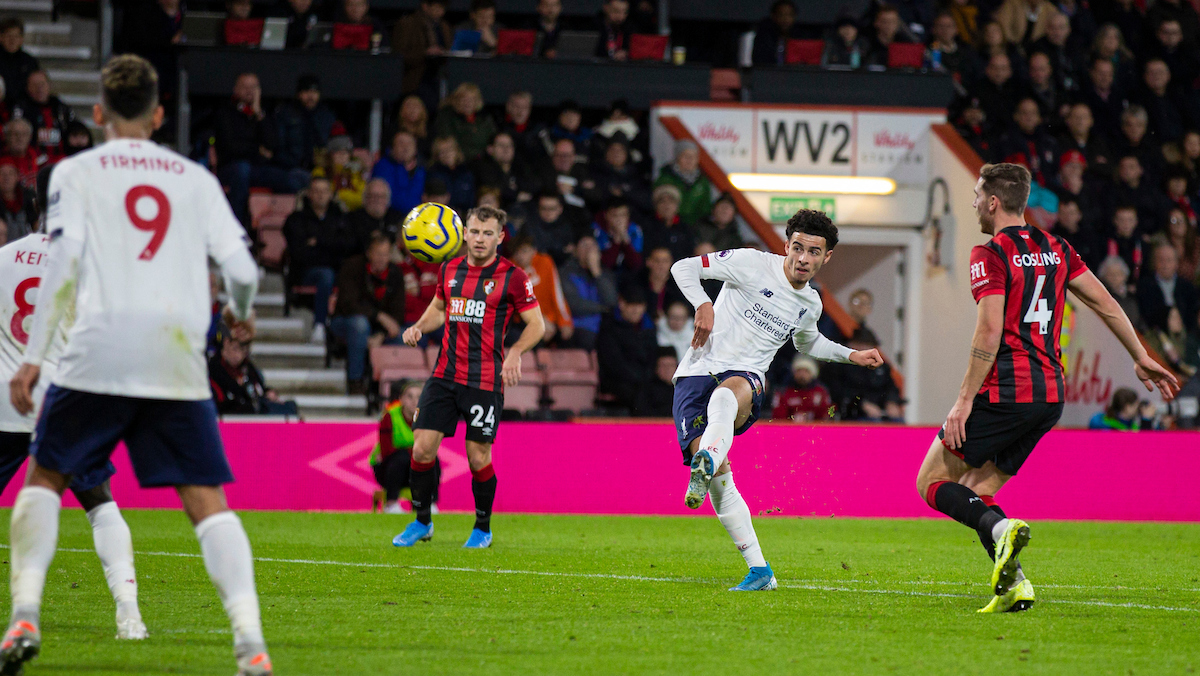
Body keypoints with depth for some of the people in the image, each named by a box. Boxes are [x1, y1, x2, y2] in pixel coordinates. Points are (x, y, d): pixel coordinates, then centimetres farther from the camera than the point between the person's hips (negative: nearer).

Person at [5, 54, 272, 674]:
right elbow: (241, 267, 8)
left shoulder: (75, 172, 10)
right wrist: (241, 315, 31)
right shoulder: (194, 178, 16)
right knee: (206, 501, 2)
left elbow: (63, 260, -3)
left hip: (99, 351, -1)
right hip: (178, 359, 1)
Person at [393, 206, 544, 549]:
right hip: (445, 375, 4)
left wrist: (514, 352, -18)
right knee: (422, 448, -3)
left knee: (479, 458, -1)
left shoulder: (512, 276, -5)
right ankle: (422, 522, 14)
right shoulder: (450, 270, 9)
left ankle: (483, 529, 19)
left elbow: (537, 324, -2)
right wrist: (419, 327, 5)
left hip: (486, 380, -4)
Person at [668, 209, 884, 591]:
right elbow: (684, 268, 1)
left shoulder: (810, 304, 16)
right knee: (720, 476, -19)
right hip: (699, 371, -2)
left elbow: (807, 343, 40)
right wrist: (703, 304, -15)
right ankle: (759, 571, -12)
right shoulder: (753, 265, -1)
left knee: (728, 393, -40)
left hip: (745, 378, 2)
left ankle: (704, 468, -66)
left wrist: (851, 356, 30)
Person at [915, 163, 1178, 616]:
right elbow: (1105, 303, 16)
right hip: (1050, 395, 8)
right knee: (974, 494, 15)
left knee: (932, 483, 1)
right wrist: (1141, 358, 26)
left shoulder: (990, 255, -9)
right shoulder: (1055, 250, 13)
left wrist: (965, 400, -15)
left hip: (1005, 392, -7)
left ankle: (1002, 528, -24)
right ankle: (1013, 584, -3)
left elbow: (990, 332, -17)